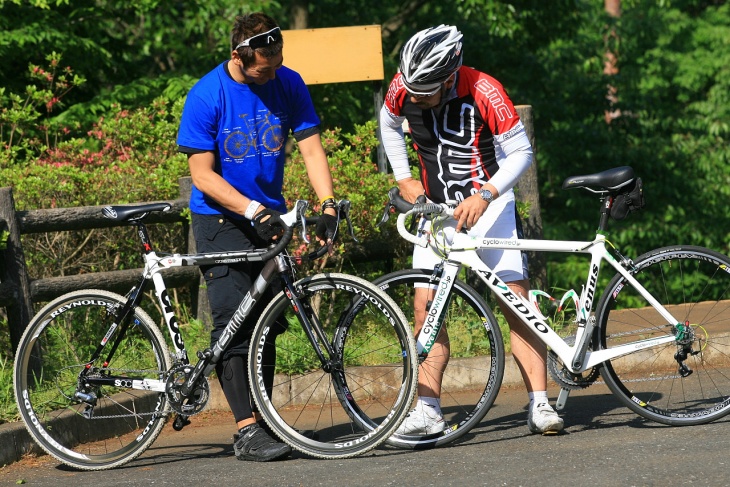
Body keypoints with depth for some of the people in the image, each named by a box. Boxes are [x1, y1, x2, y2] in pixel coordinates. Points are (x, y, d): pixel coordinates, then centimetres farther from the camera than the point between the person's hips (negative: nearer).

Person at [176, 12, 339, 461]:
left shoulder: (288, 85, -4)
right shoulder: (207, 96, -16)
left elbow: (311, 148, -5)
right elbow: (202, 173, -15)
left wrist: (328, 205, -19)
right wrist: (252, 211, -25)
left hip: (270, 217, 5)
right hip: (222, 220, -5)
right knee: (235, 322, -14)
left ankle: (263, 418, 16)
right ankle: (247, 430, -18)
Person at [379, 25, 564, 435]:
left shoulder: (485, 93, -24)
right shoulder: (404, 88, -12)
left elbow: (521, 153, -16)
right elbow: (389, 124, 12)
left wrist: (485, 195, -27)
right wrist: (404, 178, 5)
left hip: (489, 204, -3)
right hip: (437, 208, 3)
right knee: (426, 306, -6)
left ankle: (540, 404, -7)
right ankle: (428, 410, -1)